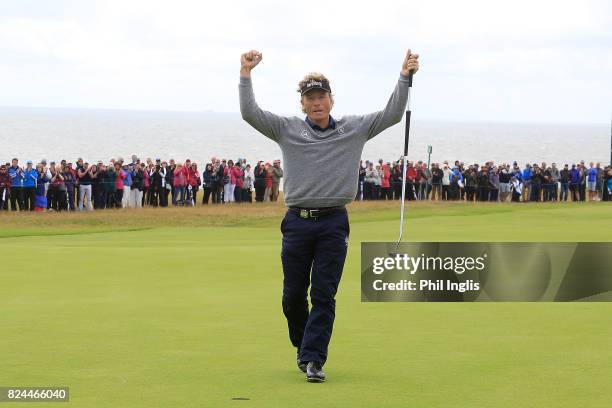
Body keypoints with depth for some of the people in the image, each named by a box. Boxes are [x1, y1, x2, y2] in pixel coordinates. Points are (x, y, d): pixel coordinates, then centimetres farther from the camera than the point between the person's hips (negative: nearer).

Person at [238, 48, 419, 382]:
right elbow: (250, 113, -1)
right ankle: (303, 348, 27)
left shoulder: (354, 129, 7)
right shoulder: (287, 129, 6)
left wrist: (404, 77, -6)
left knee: (324, 295, -4)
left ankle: (313, 359, -4)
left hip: (334, 223, -1)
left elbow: (392, 114, 4)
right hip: (297, 221, 1)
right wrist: (245, 74, -9)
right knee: (293, 295, 6)